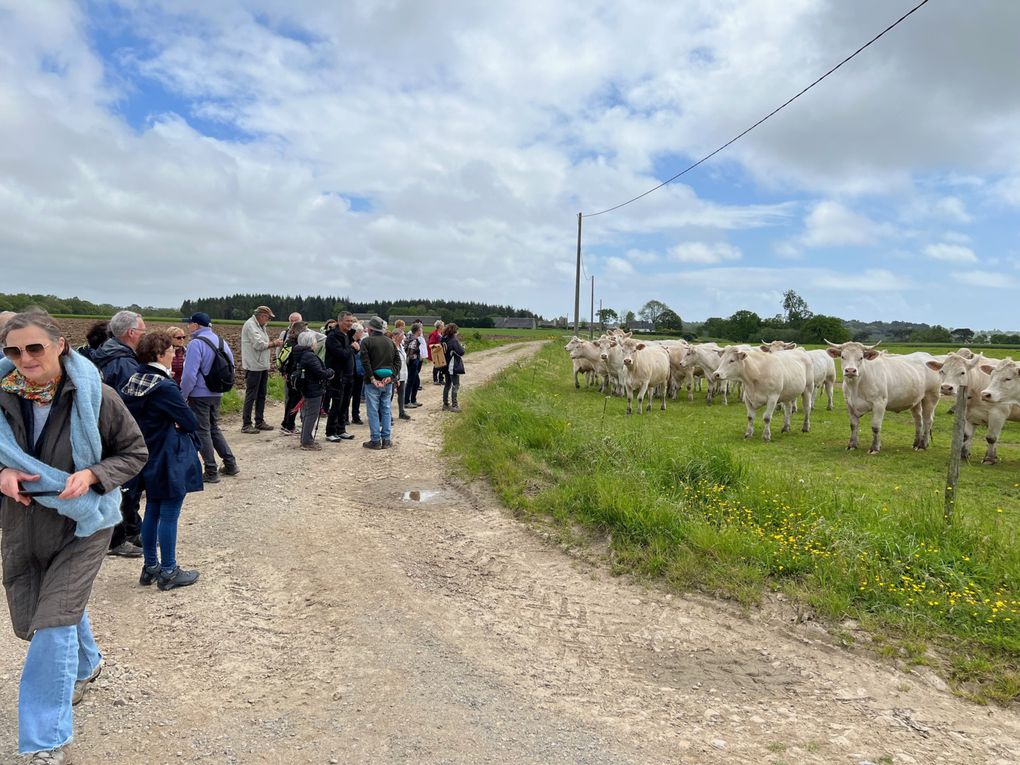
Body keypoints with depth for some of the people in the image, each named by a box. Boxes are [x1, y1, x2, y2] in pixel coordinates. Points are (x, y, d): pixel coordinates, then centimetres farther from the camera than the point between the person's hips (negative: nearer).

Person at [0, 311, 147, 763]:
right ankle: (85, 666, 52)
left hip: (82, 525, -4)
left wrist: (91, 475, -22)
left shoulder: (95, 397, -16)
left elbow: (134, 452, -6)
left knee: (54, 624, -9)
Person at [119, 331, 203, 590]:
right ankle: (168, 572, 10)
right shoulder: (165, 387, -21)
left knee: (152, 510, 17)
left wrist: (156, 425, 4)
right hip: (170, 460, -9)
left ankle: (150, 567, 27)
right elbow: (191, 422, -19)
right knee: (169, 514, 1)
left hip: (150, 457, 9)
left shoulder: (135, 381, 4)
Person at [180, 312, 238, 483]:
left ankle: (211, 472, 7)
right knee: (214, 429, 20)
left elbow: (190, 374, -22)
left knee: (202, 432, 3)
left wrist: (183, 396, -12)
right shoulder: (221, 341, 7)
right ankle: (230, 464, 20)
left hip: (200, 395, -7)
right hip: (217, 394, 7)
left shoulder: (196, 343, -18)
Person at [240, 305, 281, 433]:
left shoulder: (260, 326, 18)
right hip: (253, 367, -10)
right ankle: (246, 425, 1)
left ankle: (259, 422, 23)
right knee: (251, 396, -5)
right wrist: (273, 343, -8)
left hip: (263, 366, 10)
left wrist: (274, 343, 1)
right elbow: (259, 345, -19)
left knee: (261, 395, 14)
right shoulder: (250, 325, -12)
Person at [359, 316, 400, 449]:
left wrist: (372, 378, -15)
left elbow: (365, 362, -16)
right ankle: (386, 440, 12)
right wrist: (391, 376, -3)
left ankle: (375, 441, 3)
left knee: (373, 411, 1)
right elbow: (397, 361, 5)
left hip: (372, 382, -5)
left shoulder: (366, 341, -6)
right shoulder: (390, 341, 10)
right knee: (386, 410, 10)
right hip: (388, 382, 5)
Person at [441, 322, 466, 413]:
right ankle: (454, 405, -5)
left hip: (446, 366, 8)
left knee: (447, 385, 16)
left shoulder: (444, 340, 4)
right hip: (454, 367, -8)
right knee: (455, 386, -2)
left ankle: (445, 404, 22)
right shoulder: (454, 341, -18)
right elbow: (461, 352, -18)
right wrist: (462, 347, 4)